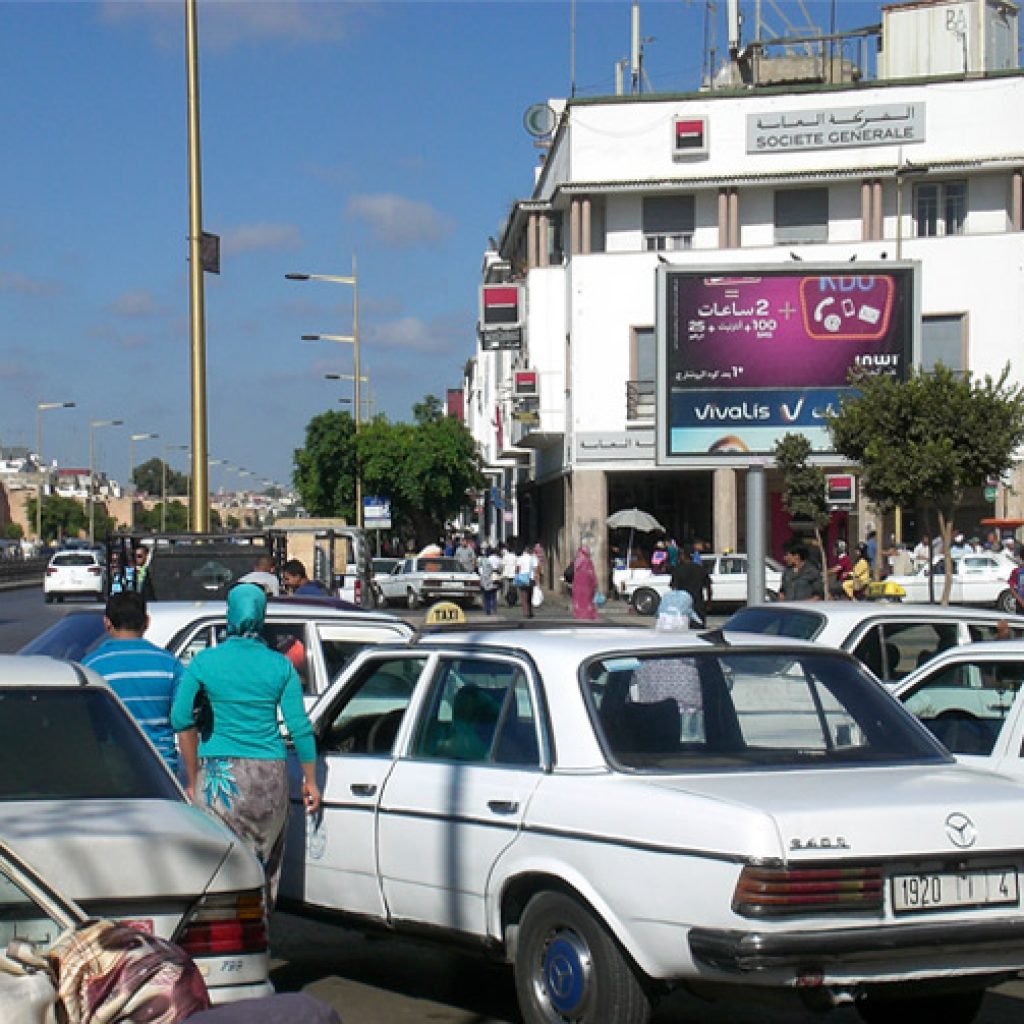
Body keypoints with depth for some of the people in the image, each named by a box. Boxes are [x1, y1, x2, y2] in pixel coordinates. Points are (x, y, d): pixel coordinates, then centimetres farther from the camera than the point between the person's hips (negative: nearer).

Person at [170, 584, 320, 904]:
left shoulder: (204, 662, -2)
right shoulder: (280, 665, 1)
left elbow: (181, 719, -5)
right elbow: (300, 727, 0)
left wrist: (193, 779, 3)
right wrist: (310, 781, 9)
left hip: (220, 772, -2)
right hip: (271, 773, 2)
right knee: (267, 863, 15)